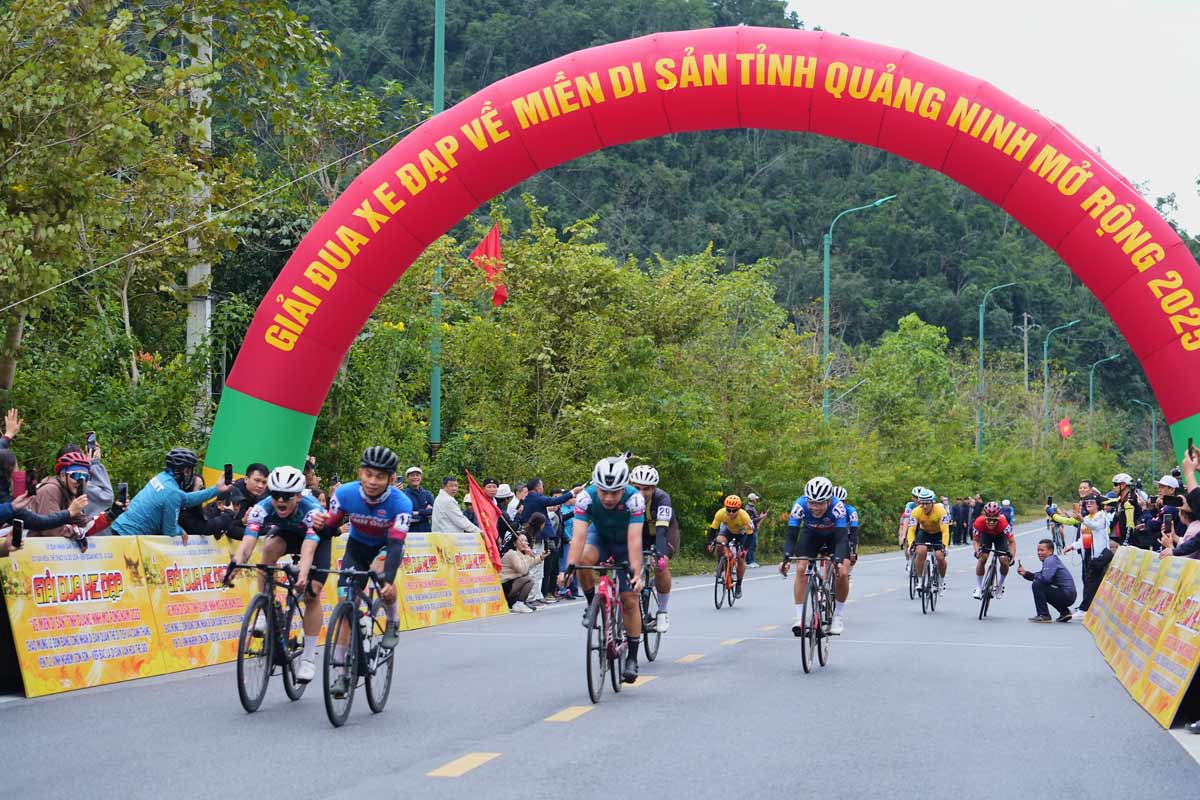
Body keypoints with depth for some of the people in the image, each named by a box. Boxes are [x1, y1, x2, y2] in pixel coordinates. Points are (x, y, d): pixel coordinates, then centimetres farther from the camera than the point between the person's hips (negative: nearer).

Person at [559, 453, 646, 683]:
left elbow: (634, 540, -41)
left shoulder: (634, 499, -36)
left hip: (624, 542, -1)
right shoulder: (586, 497, -33)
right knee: (585, 558, -34)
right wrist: (569, 567, -51)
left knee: (629, 599, -7)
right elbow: (578, 536, -39)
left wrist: (636, 574, -51)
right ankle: (592, 604, -8)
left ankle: (632, 658, 5)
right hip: (600, 535, 1)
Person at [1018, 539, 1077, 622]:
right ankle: (1064, 612, 23)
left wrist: (1036, 575, -8)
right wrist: (1025, 573, 8)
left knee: (1037, 585, -16)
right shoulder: (1053, 559, 17)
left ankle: (1044, 615, -10)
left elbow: (1045, 578, -29)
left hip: (1066, 595, -11)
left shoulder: (1050, 560, -13)